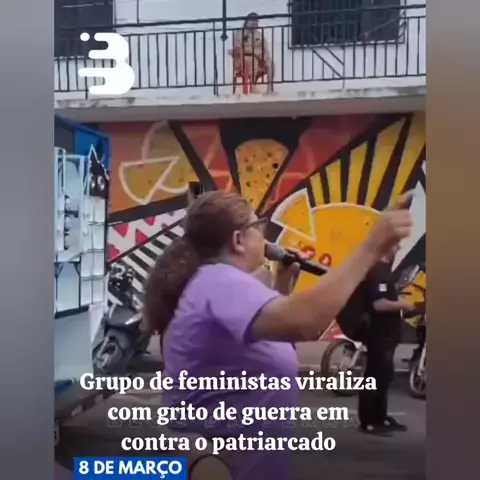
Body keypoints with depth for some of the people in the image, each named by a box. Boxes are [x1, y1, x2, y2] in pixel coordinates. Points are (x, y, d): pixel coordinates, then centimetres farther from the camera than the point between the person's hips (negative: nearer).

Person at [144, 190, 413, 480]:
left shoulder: (216, 279, 11)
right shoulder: (221, 281, -23)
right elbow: (302, 323, -41)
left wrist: (283, 282, 9)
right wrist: (372, 248, -37)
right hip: (221, 442, -10)